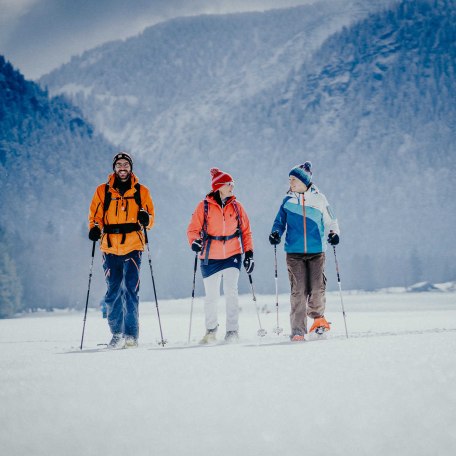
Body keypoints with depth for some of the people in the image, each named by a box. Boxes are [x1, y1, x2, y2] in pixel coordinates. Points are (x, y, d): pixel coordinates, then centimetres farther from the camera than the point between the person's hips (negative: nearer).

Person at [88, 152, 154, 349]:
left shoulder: (141, 191, 9)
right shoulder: (102, 191, 10)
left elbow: (150, 218, 11)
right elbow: (95, 215, 11)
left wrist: (146, 219, -12)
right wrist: (95, 228, -9)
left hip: (132, 247, -2)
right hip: (110, 248, 2)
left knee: (130, 290, -10)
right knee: (113, 292, 4)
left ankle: (131, 335, -9)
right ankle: (117, 334, 13)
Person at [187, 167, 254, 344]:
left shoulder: (236, 206, 5)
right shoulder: (204, 206, -3)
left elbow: (246, 231, 10)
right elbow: (193, 228, 0)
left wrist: (249, 253, 4)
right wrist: (195, 242, -20)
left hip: (232, 256, 1)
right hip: (210, 258, -1)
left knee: (231, 293, -10)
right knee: (211, 296, 8)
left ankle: (232, 331, -4)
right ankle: (211, 330, 27)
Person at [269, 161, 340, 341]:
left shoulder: (319, 199, 6)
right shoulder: (288, 201, 9)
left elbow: (330, 221, 13)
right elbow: (280, 222, 13)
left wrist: (333, 233, -6)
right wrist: (276, 233, -7)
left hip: (316, 252, 0)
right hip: (294, 252, 1)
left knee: (317, 289, -5)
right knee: (298, 291, -7)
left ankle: (317, 316, 25)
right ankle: (298, 330, -3)